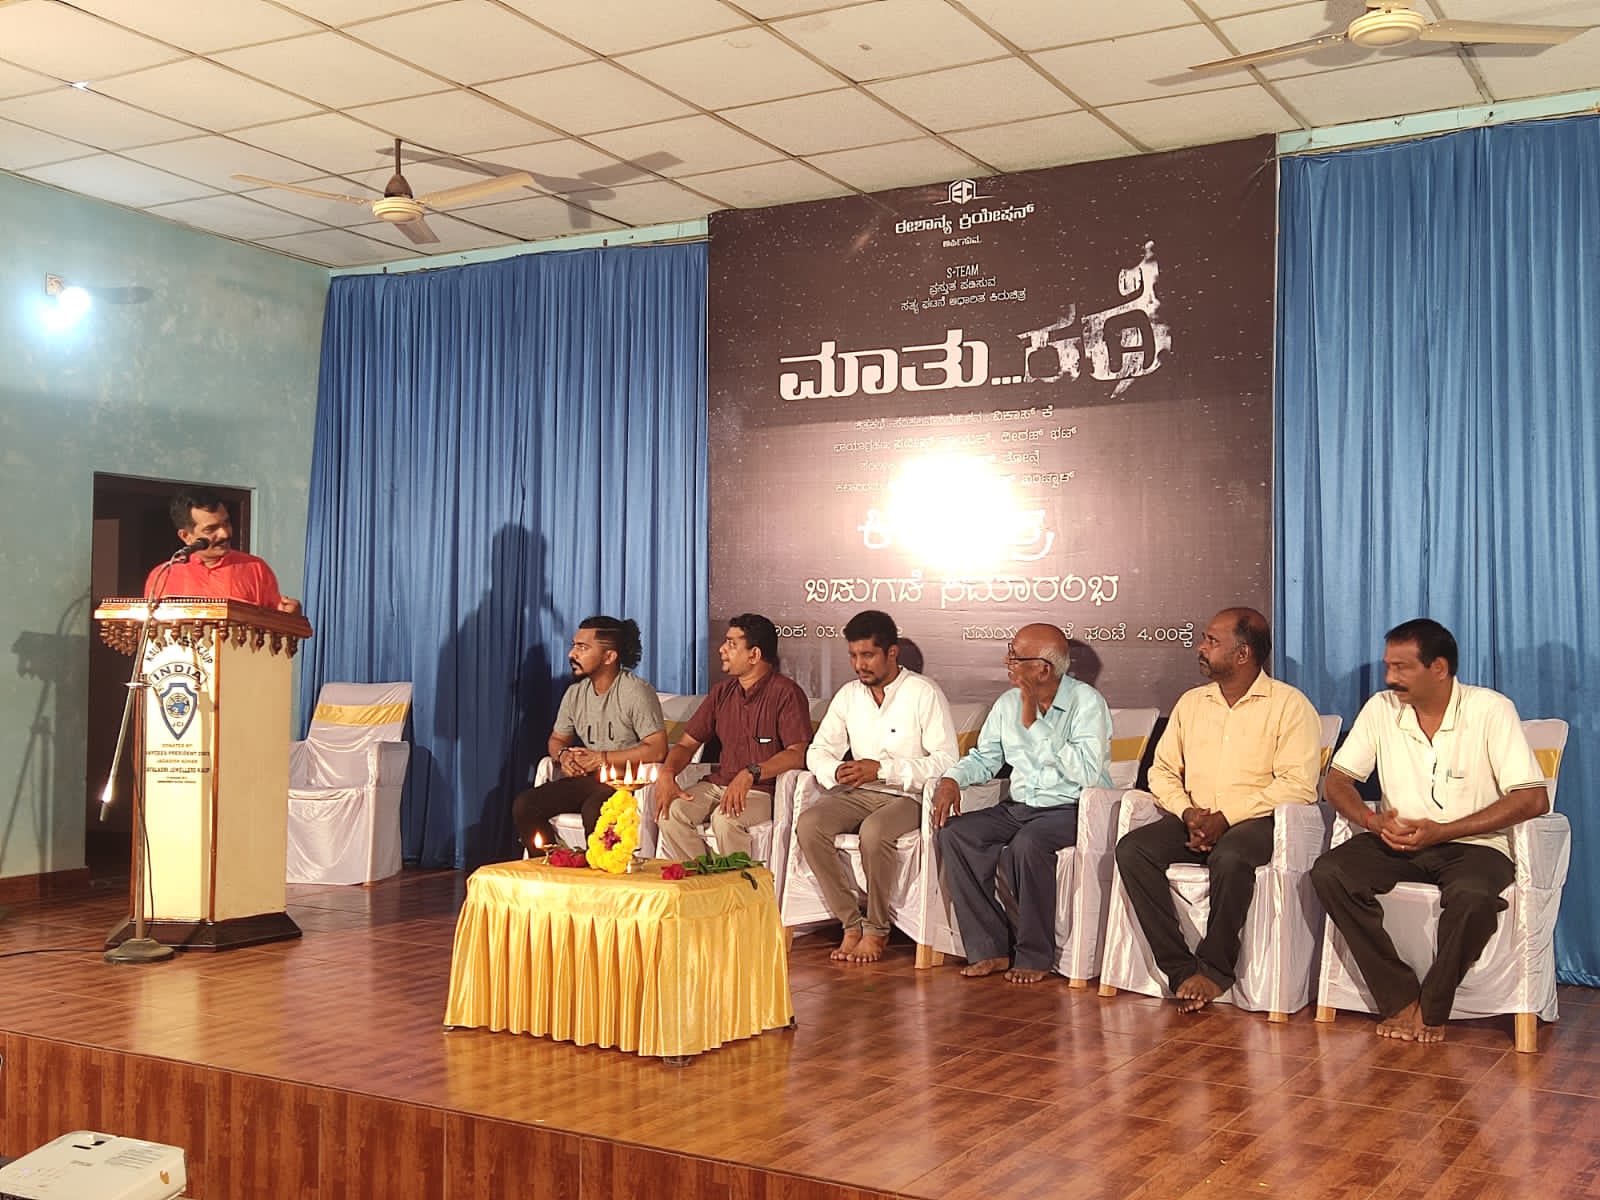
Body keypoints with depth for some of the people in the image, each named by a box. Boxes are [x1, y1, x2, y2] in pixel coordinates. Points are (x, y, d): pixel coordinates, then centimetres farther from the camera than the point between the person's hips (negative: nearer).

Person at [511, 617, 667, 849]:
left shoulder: (636, 692, -12)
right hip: (586, 778, 7)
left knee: (593, 811, -38)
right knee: (523, 806, -11)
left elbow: (657, 750, -19)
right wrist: (563, 755, -4)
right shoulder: (575, 693, 10)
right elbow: (556, 739, 23)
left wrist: (601, 758, -15)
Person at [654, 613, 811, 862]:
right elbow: (687, 743, 15)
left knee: (726, 818, -35)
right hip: (718, 784, 6)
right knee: (671, 811, -20)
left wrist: (750, 774, -30)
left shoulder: (785, 693, -6)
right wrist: (667, 774, -7)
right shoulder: (723, 691, 15)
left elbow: (798, 754, -16)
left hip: (762, 791, -6)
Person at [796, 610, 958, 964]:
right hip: (856, 792, 5)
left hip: (907, 796, -5)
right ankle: (851, 924, -16)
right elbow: (818, 751, 13)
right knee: (808, 824, -24)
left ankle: (876, 930, -17)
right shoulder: (848, 695, 12)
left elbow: (946, 761, -13)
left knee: (874, 831, -36)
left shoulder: (924, 693, -6)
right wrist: (836, 771, -12)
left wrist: (882, 769, -20)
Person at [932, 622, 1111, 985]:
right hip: (1019, 807, 7)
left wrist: (1034, 724, -18)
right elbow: (983, 758, 20)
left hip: (1072, 810, -6)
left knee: (1027, 843, -35)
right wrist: (951, 779, -3)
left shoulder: (1086, 701, -11)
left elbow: (1088, 773, -23)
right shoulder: (1008, 704, 9)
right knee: (954, 833, -16)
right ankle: (991, 948, -12)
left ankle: (1034, 956, -16)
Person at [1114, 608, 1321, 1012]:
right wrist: (1187, 812, -6)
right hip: (1193, 821, 5)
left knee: (1229, 858, -38)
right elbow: (1162, 770, 15)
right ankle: (1181, 971, -23)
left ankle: (1214, 970, -19)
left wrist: (1226, 817, -17)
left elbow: (1298, 784, -12)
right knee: (1132, 849, -23)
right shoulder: (1191, 702, 17)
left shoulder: (1290, 705, -1)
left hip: (1254, 822, -5)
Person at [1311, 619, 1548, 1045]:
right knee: (1328, 873, -24)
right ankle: (1400, 999, -17)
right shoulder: (1381, 709, 3)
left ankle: (1431, 1010, -14)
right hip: (1397, 842, 4)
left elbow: (1534, 798, -14)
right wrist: (1373, 821, -16)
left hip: (1472, 844, -4)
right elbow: (1336, 781, 7)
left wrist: (1443, 831, -20)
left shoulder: (1490, 710, -9)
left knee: (1473, 895, -38)